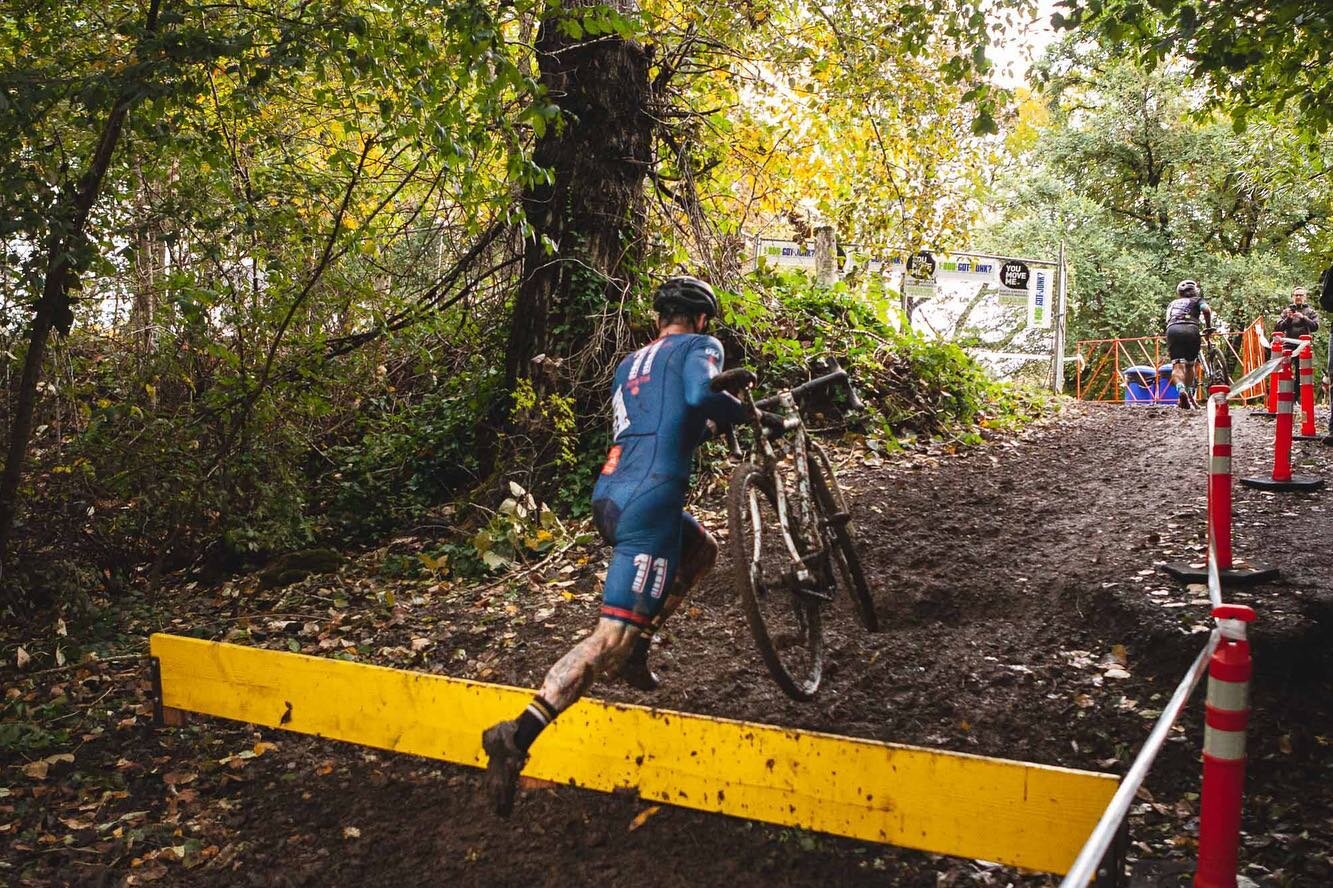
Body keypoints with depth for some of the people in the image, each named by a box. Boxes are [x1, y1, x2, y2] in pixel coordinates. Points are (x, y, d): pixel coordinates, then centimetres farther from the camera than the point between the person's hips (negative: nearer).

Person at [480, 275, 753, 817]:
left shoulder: (630, 364, 26)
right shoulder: (699, 346, 6)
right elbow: (700, 394, -17)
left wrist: (705, 428, 44)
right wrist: (746, 412, 0)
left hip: (607, 497, 8)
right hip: (650, 503, -8)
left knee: (702, 551, 30)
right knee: (614, 634, -10)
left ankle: (635, 650, 23)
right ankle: (519, 735, -22)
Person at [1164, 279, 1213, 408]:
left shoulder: (1172, 303, 36)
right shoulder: (1196, 300, 24)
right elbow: (1206, 310, 4)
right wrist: (1209, 327, 16)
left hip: (1172, 330, 1)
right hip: (1190, 329, -1)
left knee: (1177, 366, -11)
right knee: (1190, 364, 18)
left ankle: (1181, 389, -37)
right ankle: (1189, 394, 14)